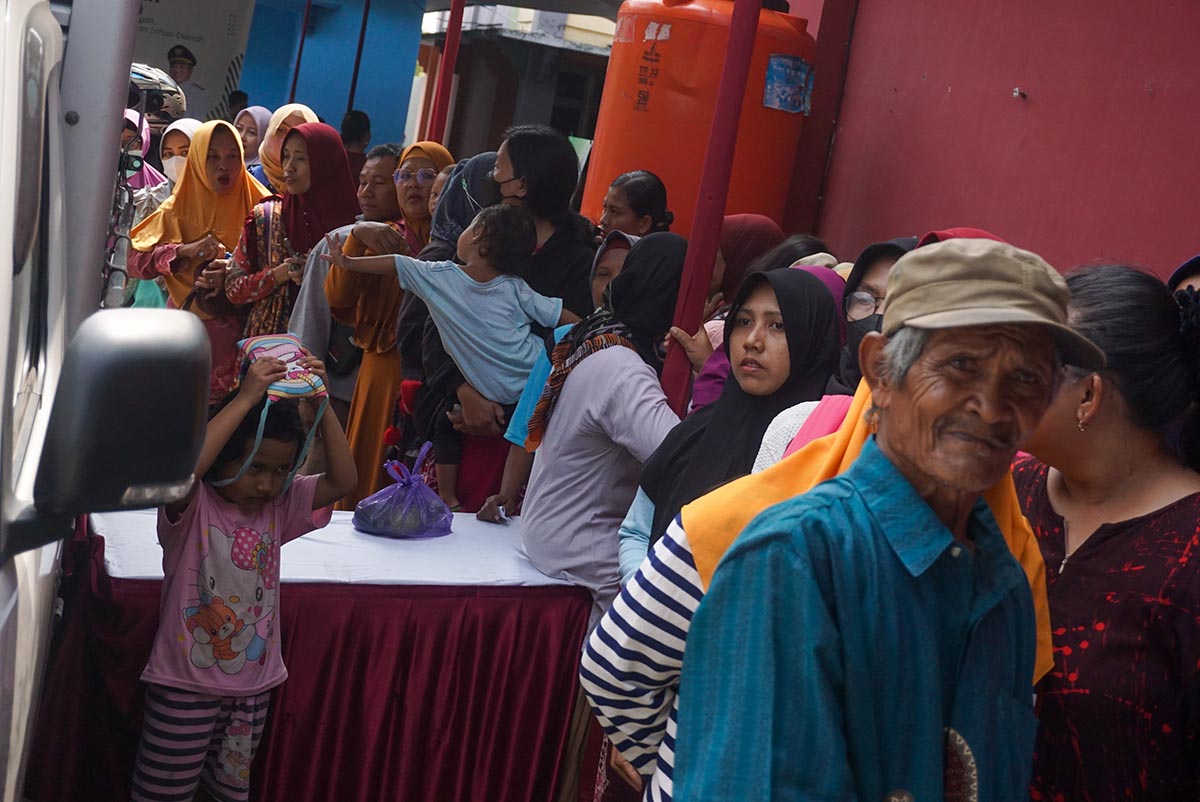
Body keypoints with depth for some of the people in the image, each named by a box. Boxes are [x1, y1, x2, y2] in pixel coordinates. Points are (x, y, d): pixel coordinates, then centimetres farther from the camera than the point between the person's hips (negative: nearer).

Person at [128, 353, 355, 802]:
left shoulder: (279, 506, 1)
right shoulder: (191, 505, -14)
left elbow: (343, 481, -7)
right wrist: (244, 399, -35)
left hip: (254, 683, 5)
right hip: (187, 684, -5)